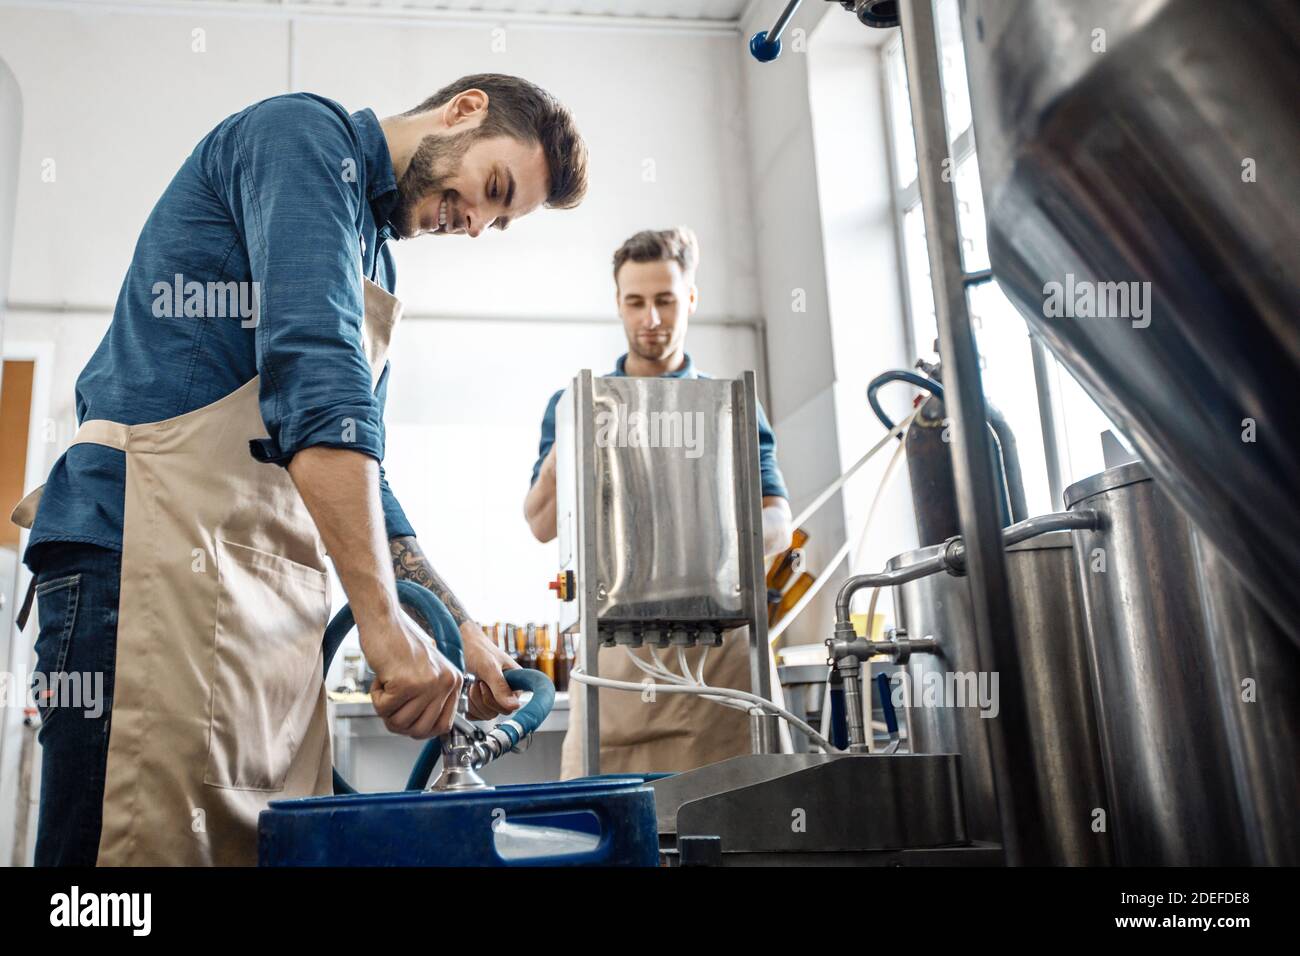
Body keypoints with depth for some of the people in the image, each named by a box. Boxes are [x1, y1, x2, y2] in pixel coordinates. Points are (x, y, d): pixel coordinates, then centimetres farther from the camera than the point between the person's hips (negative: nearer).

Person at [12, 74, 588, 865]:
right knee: (148, 843, -11)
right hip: (162, 544, -9)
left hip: (279, 589, 9)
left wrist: (460, 630, 14)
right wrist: (386, 621, -24)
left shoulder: (373, 260, 25)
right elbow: (315, 377, -18)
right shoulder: (308, 134, -2)